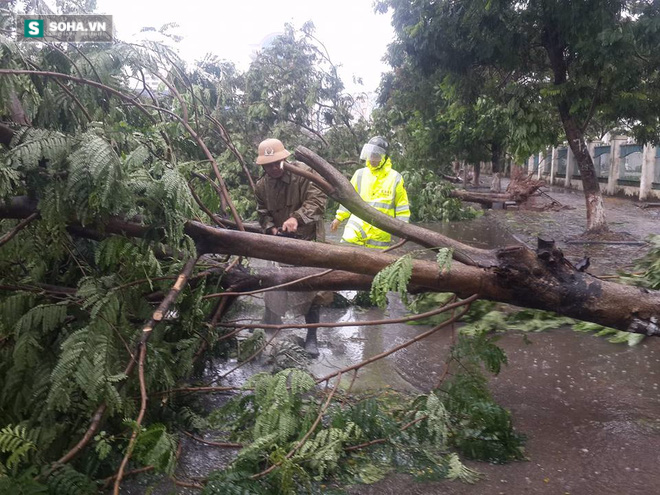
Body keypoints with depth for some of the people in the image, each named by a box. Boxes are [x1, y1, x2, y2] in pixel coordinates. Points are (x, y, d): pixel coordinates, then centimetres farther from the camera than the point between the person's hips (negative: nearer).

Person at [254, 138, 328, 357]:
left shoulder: (304, 172, -15)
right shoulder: (262, 185, 1)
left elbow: (317, 199, -25)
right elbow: (263, 213, 8)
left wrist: (297, 218, -39)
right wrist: (271, 228, -13)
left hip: (308, 240, -4)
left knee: (312, 288, -1)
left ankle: (311, 337, 12)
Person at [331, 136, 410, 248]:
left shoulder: (395, 178, -1)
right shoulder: (360, 174, 5)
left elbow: (402, 208, 3)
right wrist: (339, 218, 13)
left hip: (380, 235, -1)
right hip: (356, 229, 1)